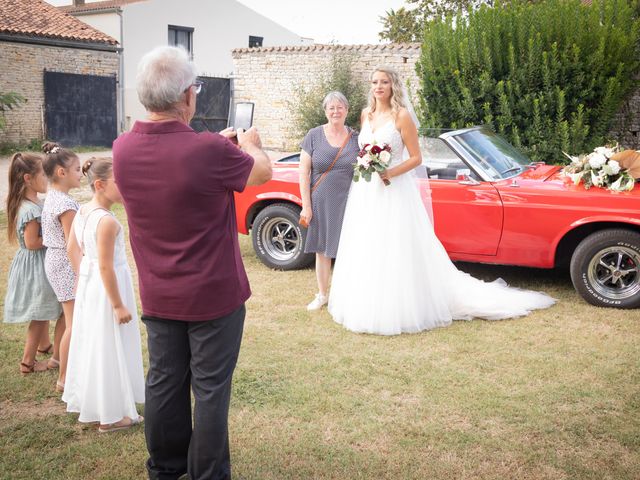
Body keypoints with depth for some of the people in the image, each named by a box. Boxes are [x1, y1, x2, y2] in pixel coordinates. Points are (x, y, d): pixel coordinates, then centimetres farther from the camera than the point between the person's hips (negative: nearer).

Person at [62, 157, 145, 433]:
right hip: (107, 288, -9)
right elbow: (106, 266, -25)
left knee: (91, 345, 21)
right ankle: (111, 416, 14)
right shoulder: (107, 220, -25)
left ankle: (86, 403, 37)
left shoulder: (82, 212, 3)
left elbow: (72, 249, 13)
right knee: (109, 350, 2)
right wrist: (119, 306, -20)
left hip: (88, 285, 9)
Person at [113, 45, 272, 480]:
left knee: (164, 382, 18)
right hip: (213, 295, -5)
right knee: (211, 388, 9)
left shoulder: (124, 149, -8)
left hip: (158, 296, 6)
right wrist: (250, 145, 16)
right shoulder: (210, 151, -25)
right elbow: (264, 172, -5)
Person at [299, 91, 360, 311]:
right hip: (321, 202, 0)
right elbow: (304, 173, -2)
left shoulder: (355, 138, 4)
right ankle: (322, 295, 24)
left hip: (348, 202, 0)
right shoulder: (314, 136, -1)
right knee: (322, 249, 9)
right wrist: (306, 205, -7)